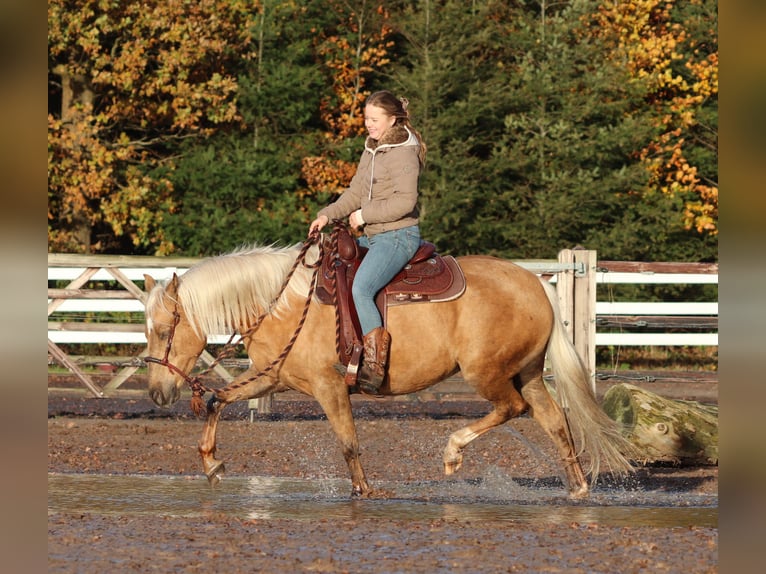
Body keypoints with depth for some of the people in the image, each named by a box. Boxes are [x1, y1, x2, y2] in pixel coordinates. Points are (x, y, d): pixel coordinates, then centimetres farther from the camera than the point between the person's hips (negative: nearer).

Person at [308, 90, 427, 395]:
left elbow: (404, 200, -21)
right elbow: (355, 193, 18)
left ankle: (374, 364, -32)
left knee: (360, 288, -29)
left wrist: (364, 215, -16)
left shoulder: (403, 153, -12)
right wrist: (327, 215, 3)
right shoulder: (371, 150, 16)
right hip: (373, 237, 10)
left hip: (399, 235, -10)